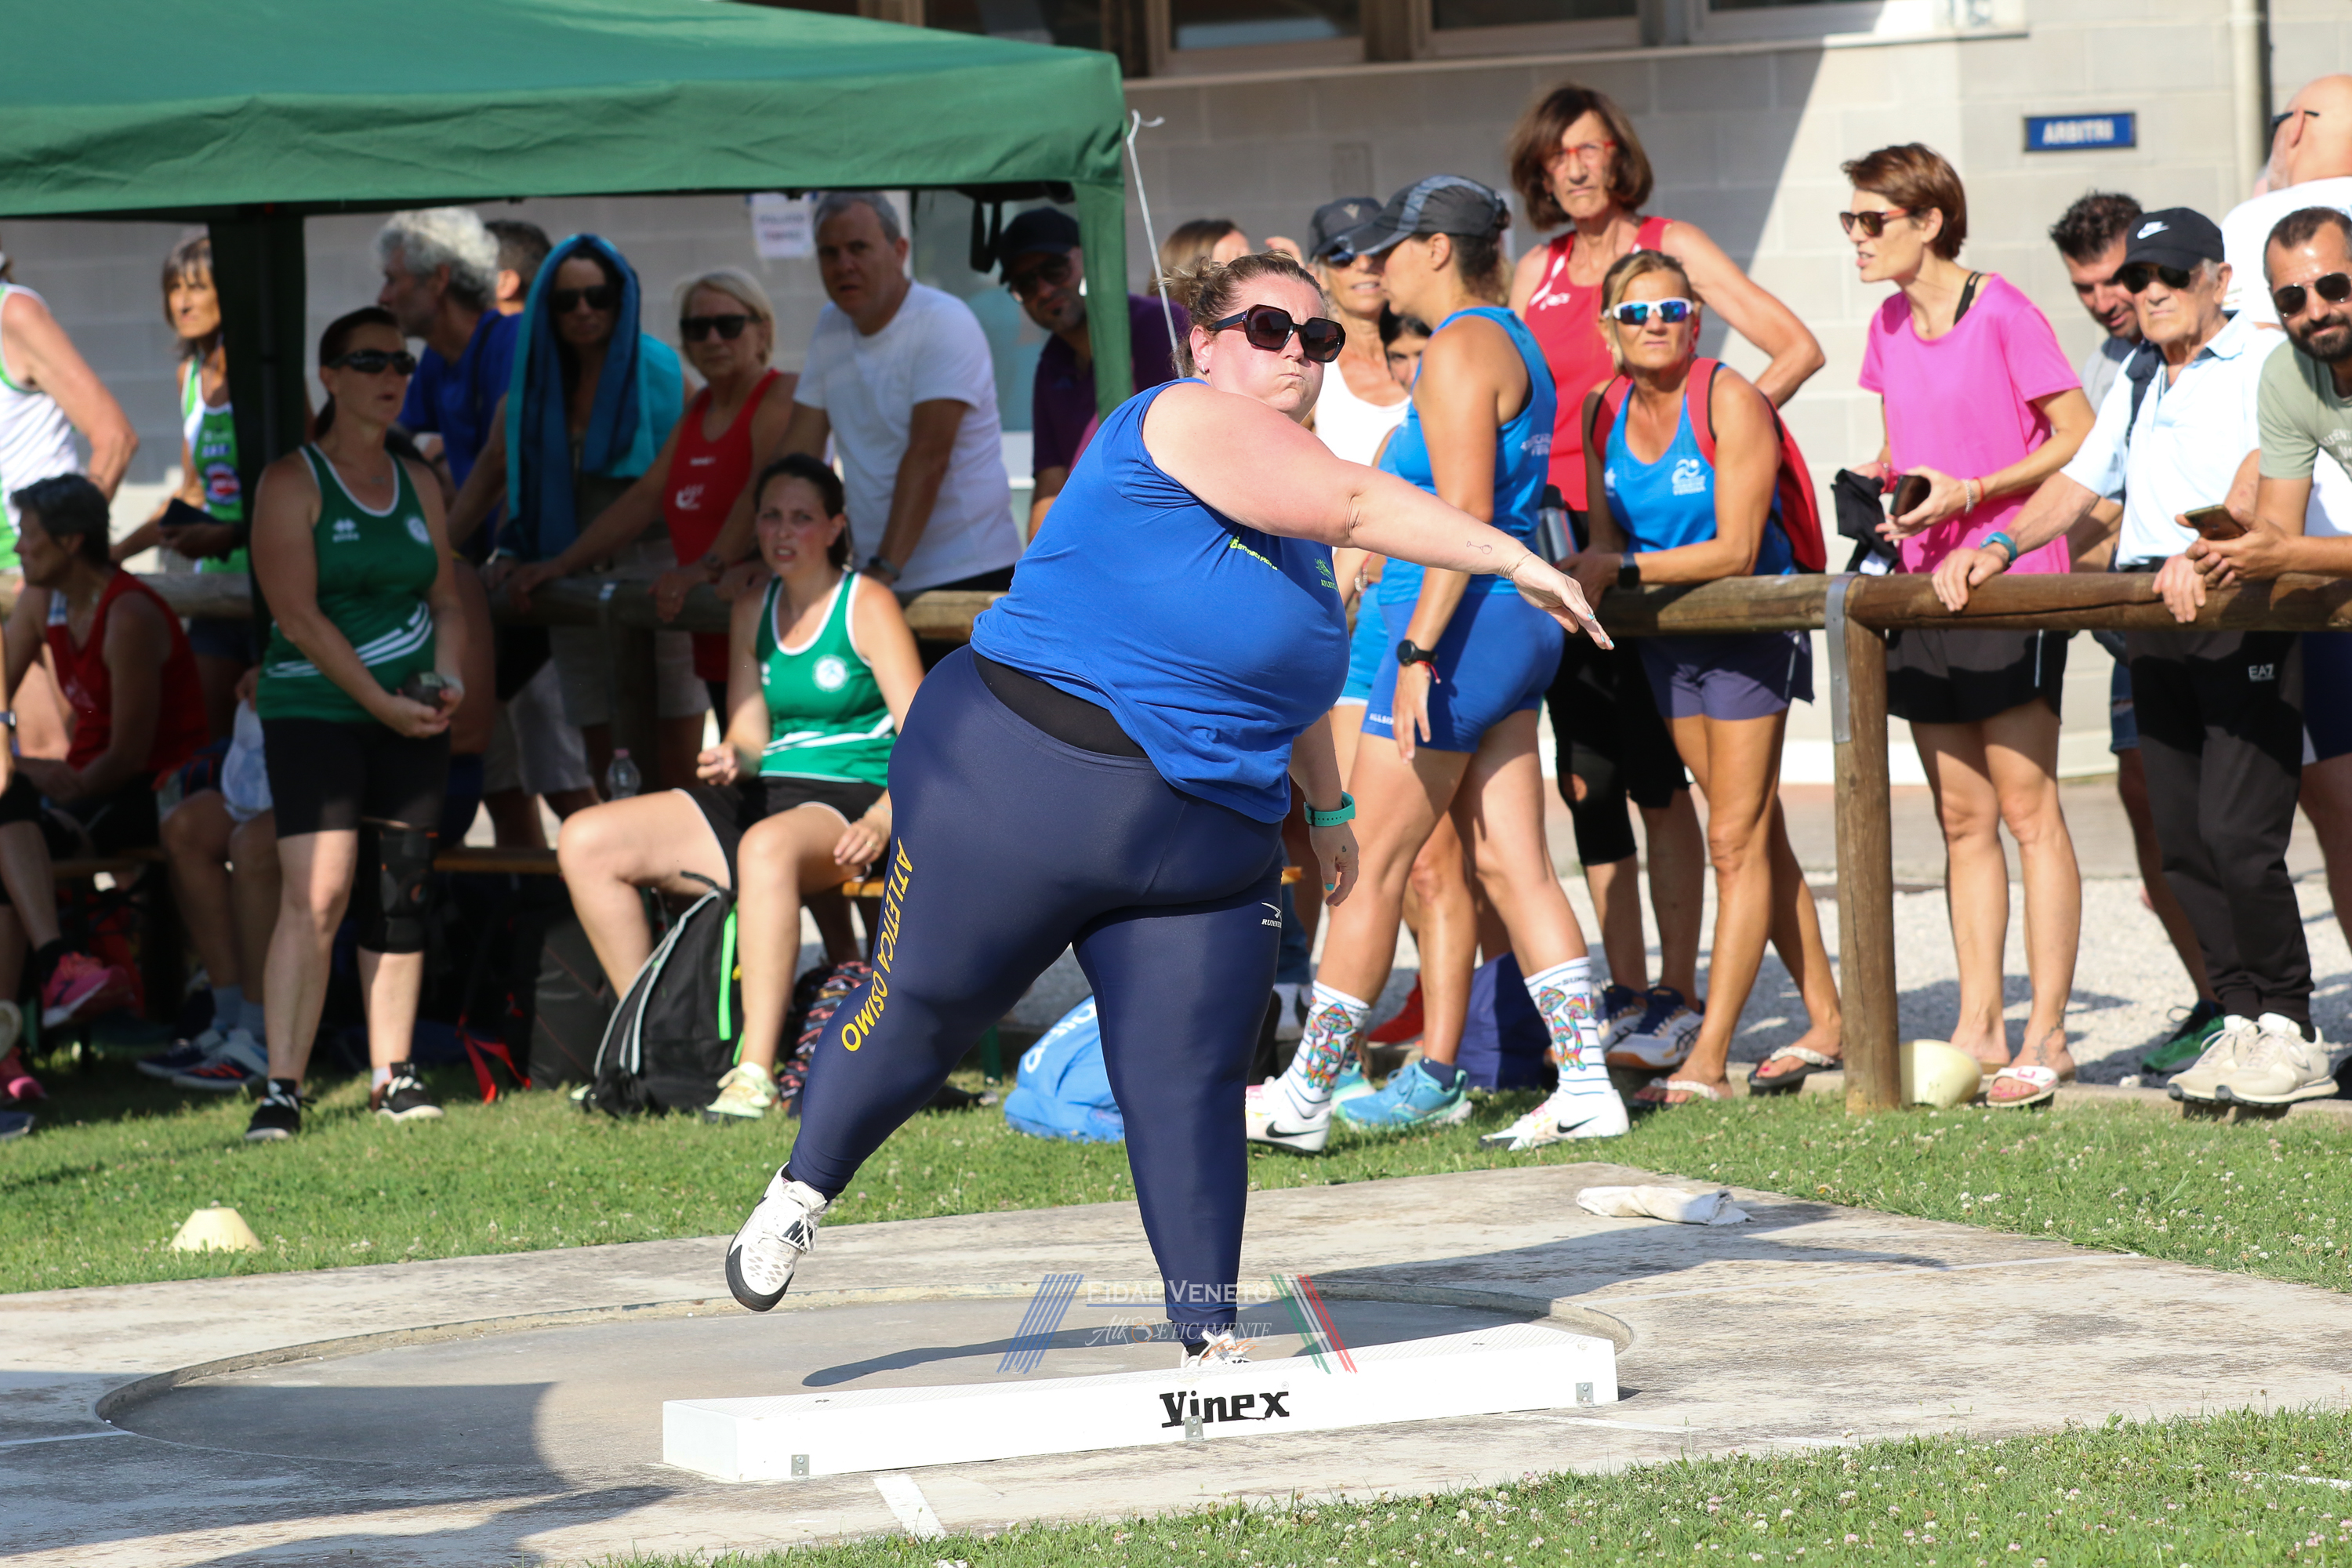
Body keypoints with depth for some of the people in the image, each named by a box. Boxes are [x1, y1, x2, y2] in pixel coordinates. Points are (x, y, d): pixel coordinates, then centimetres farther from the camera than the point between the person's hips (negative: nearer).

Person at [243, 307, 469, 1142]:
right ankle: (282, 1086, -14)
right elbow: (298, 612, -11)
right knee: (317, 893, -16)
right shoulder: (292, 482, -3)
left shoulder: (418, 484, 14)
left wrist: (448, 679, -1)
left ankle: (391, 1074, 12)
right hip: (313, 708, -5)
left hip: (414, 718, 5)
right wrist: (380, 702, -15)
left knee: (400, 897, 4)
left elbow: (447, 597, 18)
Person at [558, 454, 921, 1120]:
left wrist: (883, 819, -28)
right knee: (585, 842, -10)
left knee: (768, 846, -43)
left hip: (849, 802, -7)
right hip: (763, 794, 7)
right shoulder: (753, 614, 16)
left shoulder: (867, 607, -3)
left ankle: (756, 1072, -46)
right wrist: (732, 758, -8)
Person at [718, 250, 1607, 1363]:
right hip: (1023, 777, -7)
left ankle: (1210, 1342, 2)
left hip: (1204, 842, 7)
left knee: (1189, 1091, -2)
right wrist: (1511, 558, -22)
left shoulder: (1295, 522, 16)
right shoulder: (1189, 420, -11)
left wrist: (1327, 808, 35)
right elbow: (1352, 500, -23)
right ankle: (796, 1201, 28)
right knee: (918, 1012, 5)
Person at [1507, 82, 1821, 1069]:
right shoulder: (1535, 274, 15)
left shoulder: (1669, 247, 1)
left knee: (1651, 774, -7)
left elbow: (1796, 349, -4)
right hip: (1561, 534, 5)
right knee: (1585, 774, 3)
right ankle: (1626, 993, 10)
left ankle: (1677, 999, -3)